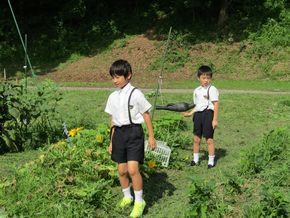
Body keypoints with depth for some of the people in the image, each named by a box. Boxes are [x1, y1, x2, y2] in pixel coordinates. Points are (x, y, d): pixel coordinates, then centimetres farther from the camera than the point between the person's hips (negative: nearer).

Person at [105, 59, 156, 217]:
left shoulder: (136, 94, -8)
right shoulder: (113, 97, 8)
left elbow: (146, 115, -2)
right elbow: (113, 120, 14)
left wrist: (151, 136, -1)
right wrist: (111, 141, 16)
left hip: (134, 132, -5)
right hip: (119, 133, 5)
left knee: (132, 169, -13)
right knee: (122, 170, 11)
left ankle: (139, 201, 4)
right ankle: (127, 197, 33)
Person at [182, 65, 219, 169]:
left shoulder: (212, 89, -8)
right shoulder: (197, 90, 12)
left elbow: (216, 104, -11)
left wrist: (215, 119, -16)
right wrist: (190, 113, 10)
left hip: (208, 114, -6)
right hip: (198, 114, 6)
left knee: (209, 139, 0)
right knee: (196, 138, 12)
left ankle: (211, 160, 13)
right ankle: (195, 158, 26)